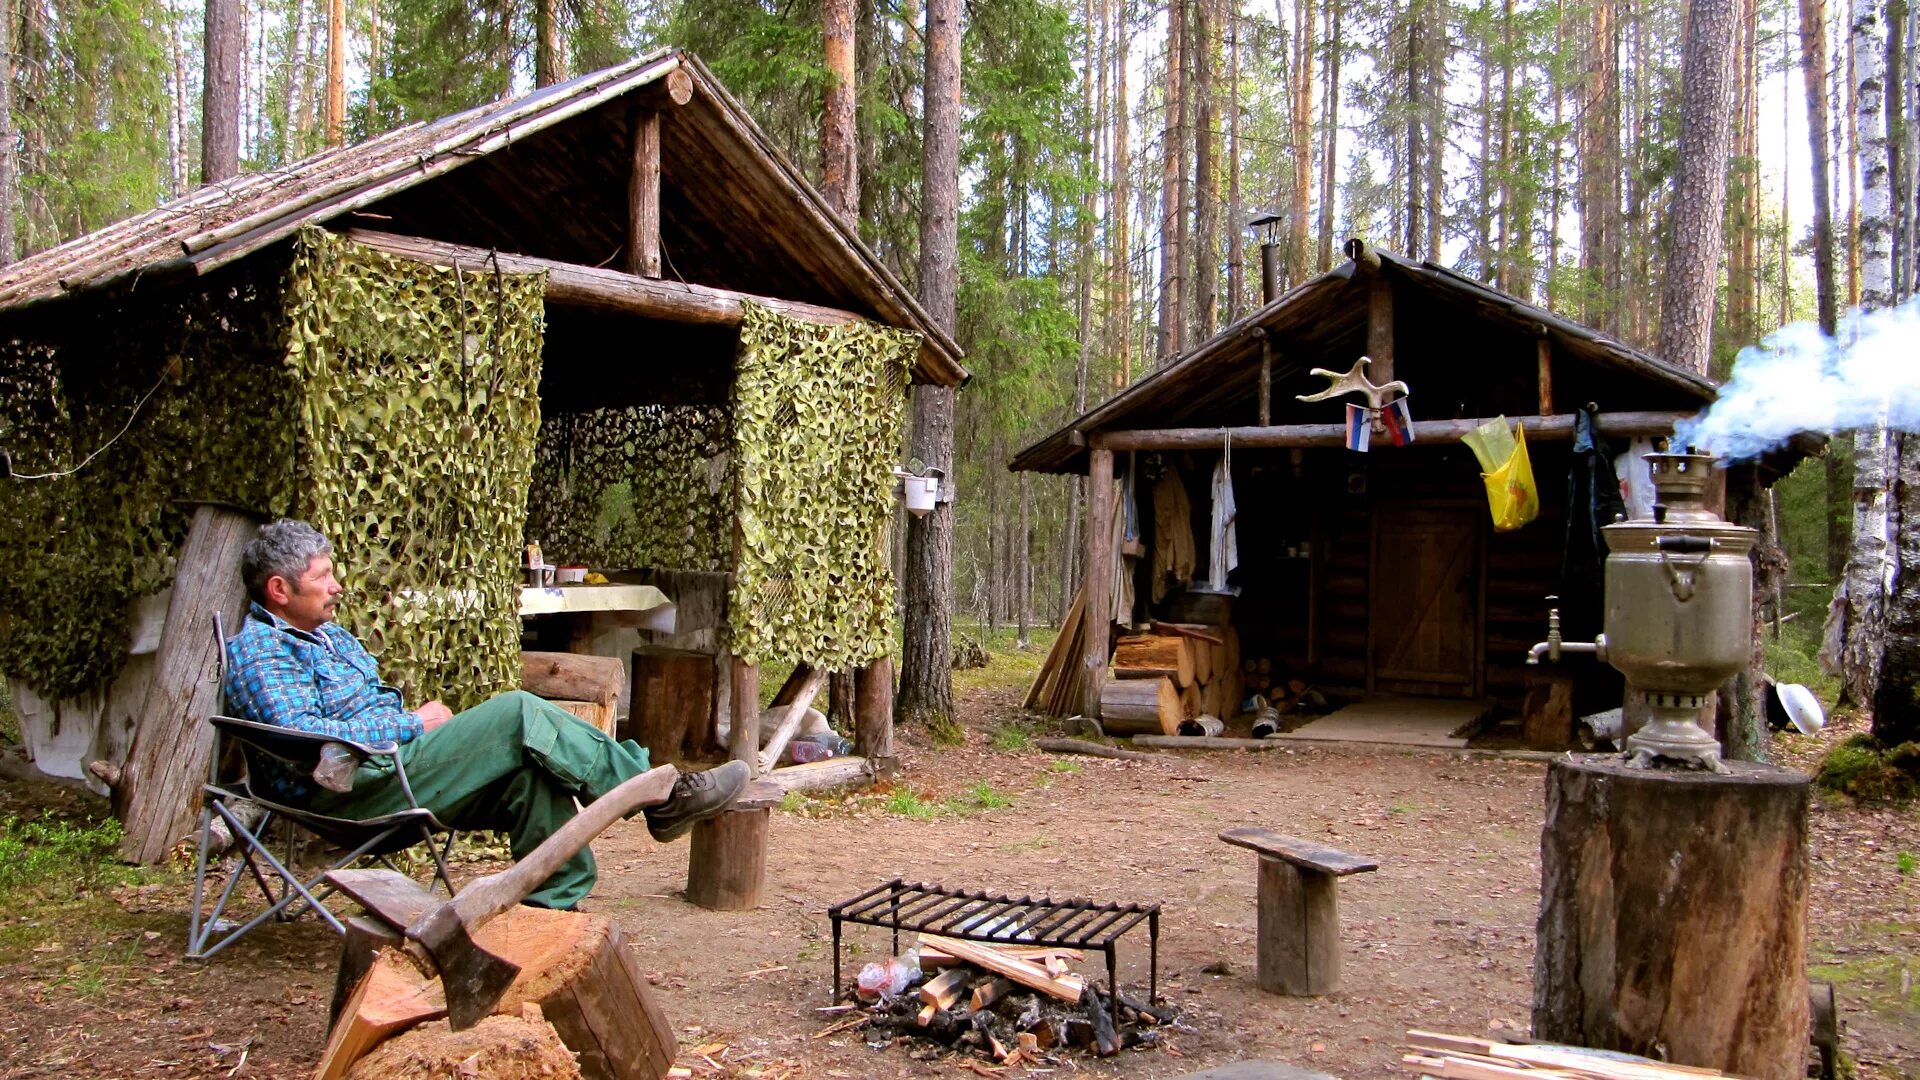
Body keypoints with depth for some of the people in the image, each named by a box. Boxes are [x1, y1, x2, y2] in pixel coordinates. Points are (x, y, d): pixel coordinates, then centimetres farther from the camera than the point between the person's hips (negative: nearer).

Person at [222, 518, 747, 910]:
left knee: (530, 772, -19)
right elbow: (302, 736, -22)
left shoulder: (328, 634, 24)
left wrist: (414, 719, 5)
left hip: (397, 762, 9)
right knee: (520, 715, -22)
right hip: (355, 790, -9)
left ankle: (556, 906, -18)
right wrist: (412, 723, -14)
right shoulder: (259, 653, -7)